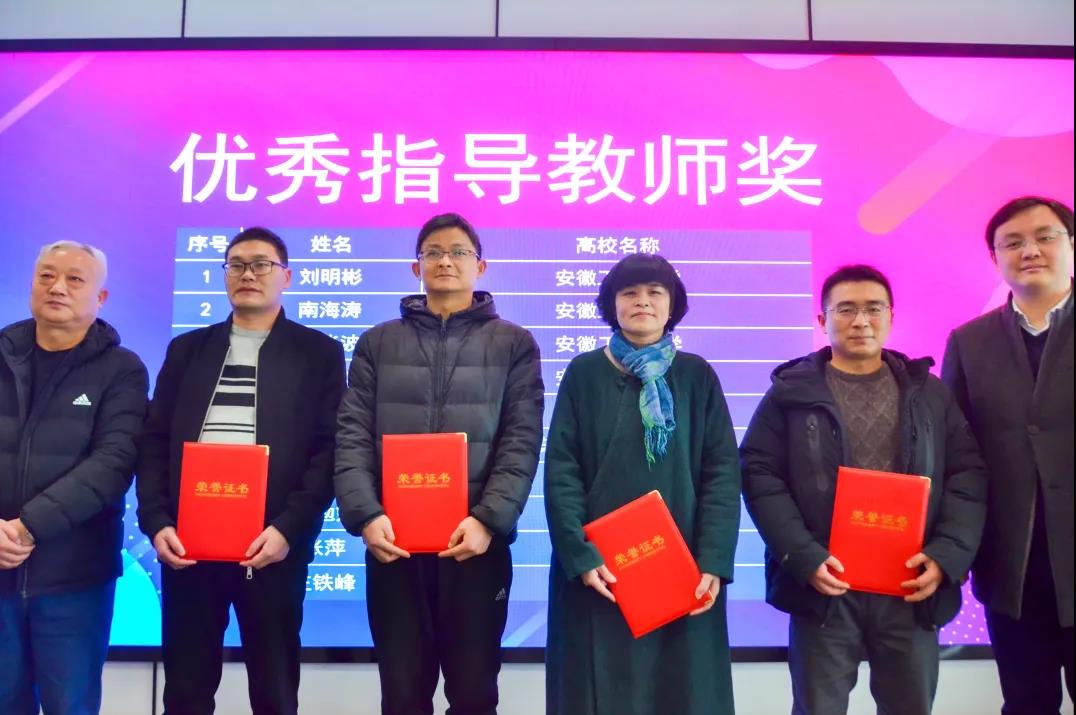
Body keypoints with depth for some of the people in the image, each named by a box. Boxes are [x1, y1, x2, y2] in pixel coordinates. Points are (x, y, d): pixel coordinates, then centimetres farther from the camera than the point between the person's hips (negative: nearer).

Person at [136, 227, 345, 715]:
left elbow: (329, 450, -3)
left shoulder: (318, 352, 4)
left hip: (272, 543, -2)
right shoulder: (188, 349, 14)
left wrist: (289, 528, -14)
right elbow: (154, 441, 9)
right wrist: (156, 522, -4)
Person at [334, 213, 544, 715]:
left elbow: (521, 443, -2)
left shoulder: (514, 344, 7)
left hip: (476, 541, -1)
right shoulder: (378, 343, 11)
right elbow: (352, 437, 3)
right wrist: (365, 515, -12)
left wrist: (488, 519, -15)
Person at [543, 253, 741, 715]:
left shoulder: (698, 375, 5)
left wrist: (713, 561, -9)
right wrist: (579, 555, -12)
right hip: (601, 569, -1)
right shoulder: (584, 373, 2)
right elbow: (561, 471, -3)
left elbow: (723, 471, 0)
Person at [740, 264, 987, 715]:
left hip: (912, 588, 3)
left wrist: (946, 556, -9)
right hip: (825, 586, -2)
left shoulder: (929, 392, 9)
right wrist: (805, 558, -15)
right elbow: (760, 476, -5)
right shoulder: (792, 392, 0)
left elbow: (968, 475, 5)